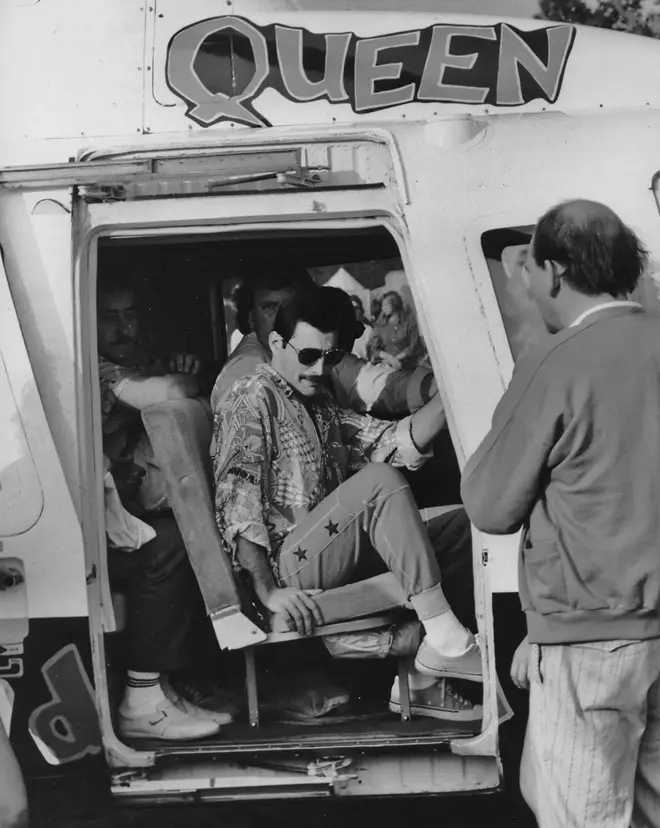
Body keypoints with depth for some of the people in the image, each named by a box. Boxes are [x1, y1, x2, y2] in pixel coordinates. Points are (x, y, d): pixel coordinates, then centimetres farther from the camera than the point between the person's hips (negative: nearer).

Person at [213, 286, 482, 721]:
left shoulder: (323, 403, 22)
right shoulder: (253, 399, -3)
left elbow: (400, 443, 11)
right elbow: (237, 498, -15)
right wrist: (268, 592, -24)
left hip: (338, 562, 9)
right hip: (286, 566, -8)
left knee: (465, 520, -3)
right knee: (380, 482, -28)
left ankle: (421, 676, -10)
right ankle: (446, 640, -26)